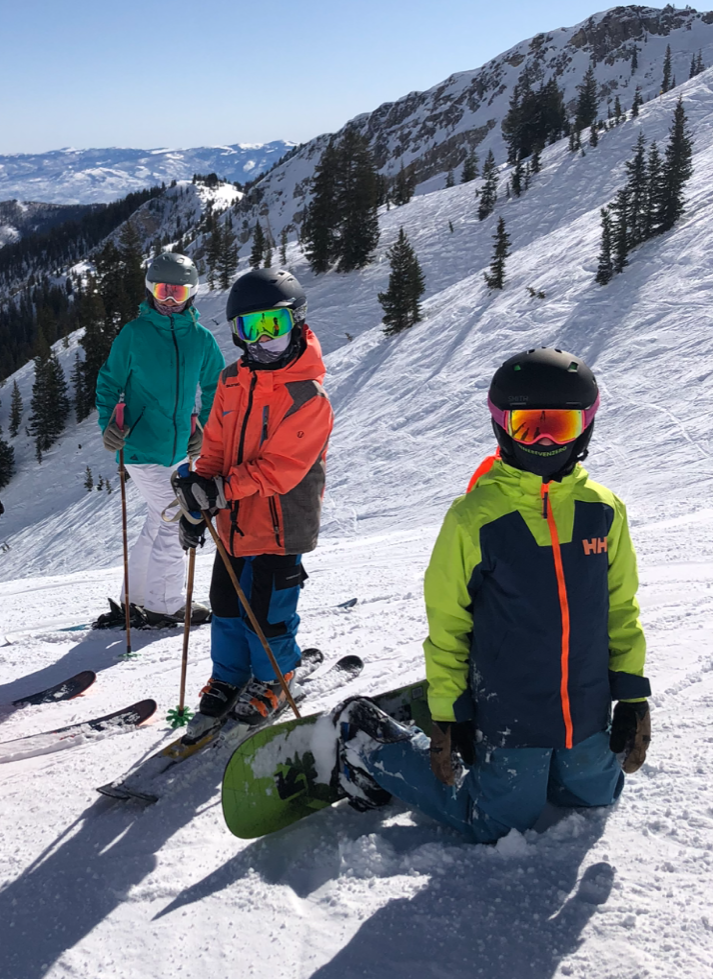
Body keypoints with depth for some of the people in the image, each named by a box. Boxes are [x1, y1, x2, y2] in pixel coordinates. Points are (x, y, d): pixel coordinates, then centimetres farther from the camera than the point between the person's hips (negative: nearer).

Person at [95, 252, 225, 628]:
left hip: (178, 448, 5)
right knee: (174, 524, -5)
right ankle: (164, 605, 11)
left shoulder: (201, 339, 4)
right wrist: (109, 426, -9)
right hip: (142, 446, -5)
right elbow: (109, 382, 3)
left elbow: (215, 388, 16)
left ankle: (134, 600, 29)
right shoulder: (133, 334, -5)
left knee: (159, 524, 14)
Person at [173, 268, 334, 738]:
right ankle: (228, 679, 37)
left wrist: (221, 489, -29)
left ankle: (271, 682, 31)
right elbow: (215, 446, 10)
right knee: (226, 605, 16)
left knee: (268, 613, 5)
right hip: (235, 521, 6)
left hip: (282, 525, -6)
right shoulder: (232, 382, 4)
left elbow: (281, 466, -23)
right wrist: (199, 499, 1)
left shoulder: (309, 397, -17)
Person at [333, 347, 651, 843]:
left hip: (587, 712, 5)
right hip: (509, 718, -5)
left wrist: (633, 696, 4)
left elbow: (622, 609, 6)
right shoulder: (475, 518, -16)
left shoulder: (603, 510, -4)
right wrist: (446, 717, -6)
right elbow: (446, 625, -8)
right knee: (500, 824, 8)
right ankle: (373, 749, 23)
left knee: (593, 795, 21)